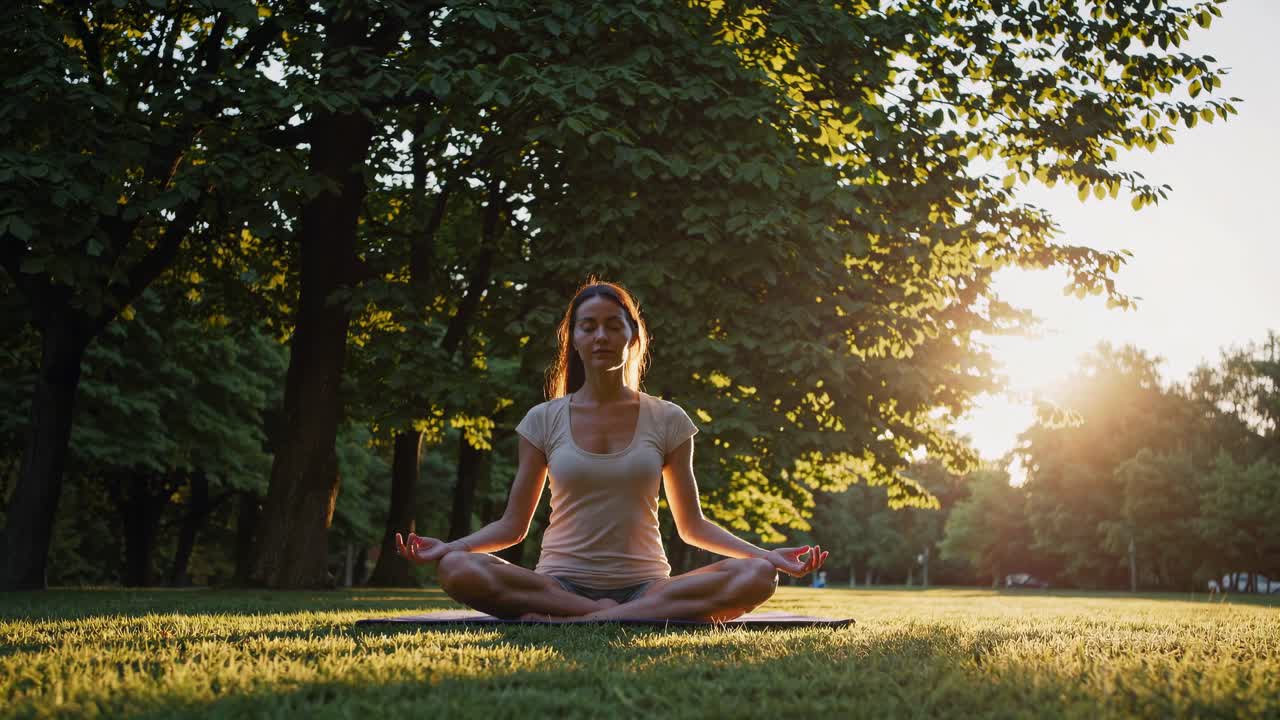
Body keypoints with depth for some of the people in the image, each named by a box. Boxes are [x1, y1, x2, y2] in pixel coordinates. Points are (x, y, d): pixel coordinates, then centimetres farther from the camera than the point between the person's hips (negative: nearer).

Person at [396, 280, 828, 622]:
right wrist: (447, 547, -10)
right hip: (561, 583, -1)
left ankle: (566, 622, -29)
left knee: (756, 577, -27)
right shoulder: (545, 421, 6)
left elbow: (692, 526, 10)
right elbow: (513, 526, 7)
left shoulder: (667, 420, 6)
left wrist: (764, 554, -5)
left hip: (644, 584, 1)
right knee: (457, 569, -30)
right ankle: (647, 618, -27)